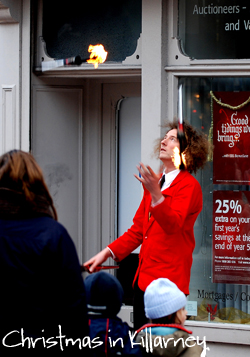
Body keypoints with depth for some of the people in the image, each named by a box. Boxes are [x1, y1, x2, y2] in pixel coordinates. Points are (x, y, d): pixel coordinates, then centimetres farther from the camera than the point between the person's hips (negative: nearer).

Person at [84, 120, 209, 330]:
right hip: (144, 278, 8)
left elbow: (173, 225, -20)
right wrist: (107, 252, 14)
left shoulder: (189, 185, -5)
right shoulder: (155, 182, 20)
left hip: (168, 280, -8)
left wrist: (155, 194, -34)